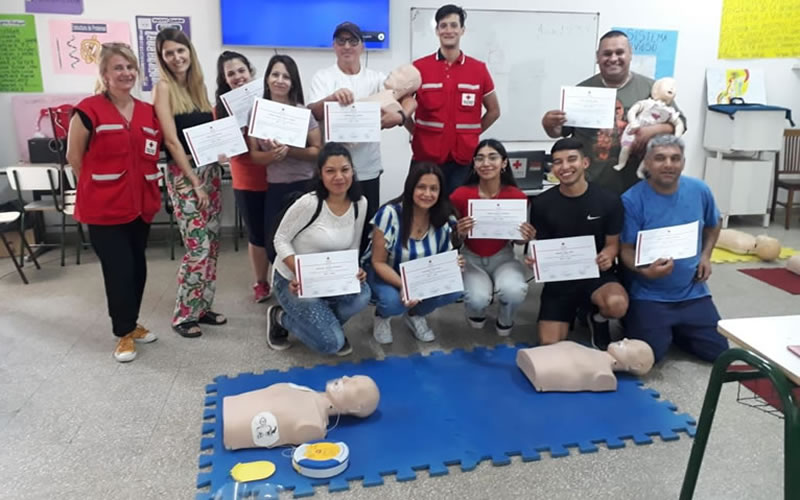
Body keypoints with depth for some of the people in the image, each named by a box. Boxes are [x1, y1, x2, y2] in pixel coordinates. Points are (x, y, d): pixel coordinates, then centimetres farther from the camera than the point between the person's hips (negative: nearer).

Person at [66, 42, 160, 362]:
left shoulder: (148, 112, 6)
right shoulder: (89, 110, -10)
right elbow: (74, 156, -3)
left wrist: (145, 186, 9)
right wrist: (98, 187, 2)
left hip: (141, 204, 6)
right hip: (105, 207, -5)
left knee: (138, 266, 14)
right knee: (119, 270, -2)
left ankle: (132, 323, 32)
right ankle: (124, 333, 16)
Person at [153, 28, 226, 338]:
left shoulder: (199, 85, 12)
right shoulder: (164, 87, -7)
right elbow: (171, 141, -13)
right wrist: (194, 181, -15)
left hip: (211, 170, 7)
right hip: (183, 173, -7)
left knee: (212, 243, 9)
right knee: (198, 247, -8)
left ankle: (202, 307, 22)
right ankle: (182, 316, 7)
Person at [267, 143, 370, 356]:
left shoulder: (360, 204, -6)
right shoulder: (308, 203, -24)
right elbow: (281, 240, -14)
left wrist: (356, 271, -15)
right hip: (293, 281, -5)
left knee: (362, 295, -28)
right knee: (331, 344, -18)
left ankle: (324, 323, 5)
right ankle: (280, 317, 10)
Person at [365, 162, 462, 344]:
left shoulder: (445, 218, -14)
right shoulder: (390, 214, -25)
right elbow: (378, 262, -20)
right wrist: (404, 286, -36)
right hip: (385, 274, -3)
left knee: (454, 290, -24)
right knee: (393, 302, -35)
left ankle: (415, 315, 8)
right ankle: (382, 316, 6)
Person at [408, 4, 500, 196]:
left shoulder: (479, 69, 4)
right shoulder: (419, 67, 0)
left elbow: (494, 111, 14)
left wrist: (472, 133, 7)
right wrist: (416, 132, 2)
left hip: (464, 159, 1)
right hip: (426, 158, -1)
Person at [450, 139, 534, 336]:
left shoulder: (517, 196, -13)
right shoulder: (461, 195, -16)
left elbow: (518, 237, 4)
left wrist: (527, 238, -19)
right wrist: (459, 233, -26)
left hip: (503, 257, 1)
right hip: (471, 258, 0)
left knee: (514, 291, -31)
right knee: (477, 299, -29)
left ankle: (505, 320, 8)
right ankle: (477, 311, 13)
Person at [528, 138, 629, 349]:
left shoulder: (608, 200, -8)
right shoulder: (542, 204, -5)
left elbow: (612, 243, 1)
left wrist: (608, 256, -23)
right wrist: (536, 261, -20)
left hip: (597, 274, -1)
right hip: (559, 277, 1)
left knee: (617, 304, -35)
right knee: (550, 344, -8)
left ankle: (597, 317, 5)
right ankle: (572, 311, 27)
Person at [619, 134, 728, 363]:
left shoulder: (699, 190, -2)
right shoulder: (632, 200, -17)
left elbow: (713, 225, 18)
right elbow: (626, 249, -14)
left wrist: (706, 255, 3)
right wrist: (645, 271, -32)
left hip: (692, 292, 5)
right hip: (648, 295, -4)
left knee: (717, 350, 4)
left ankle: (673, 330, 31)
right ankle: (634, 321, 20)